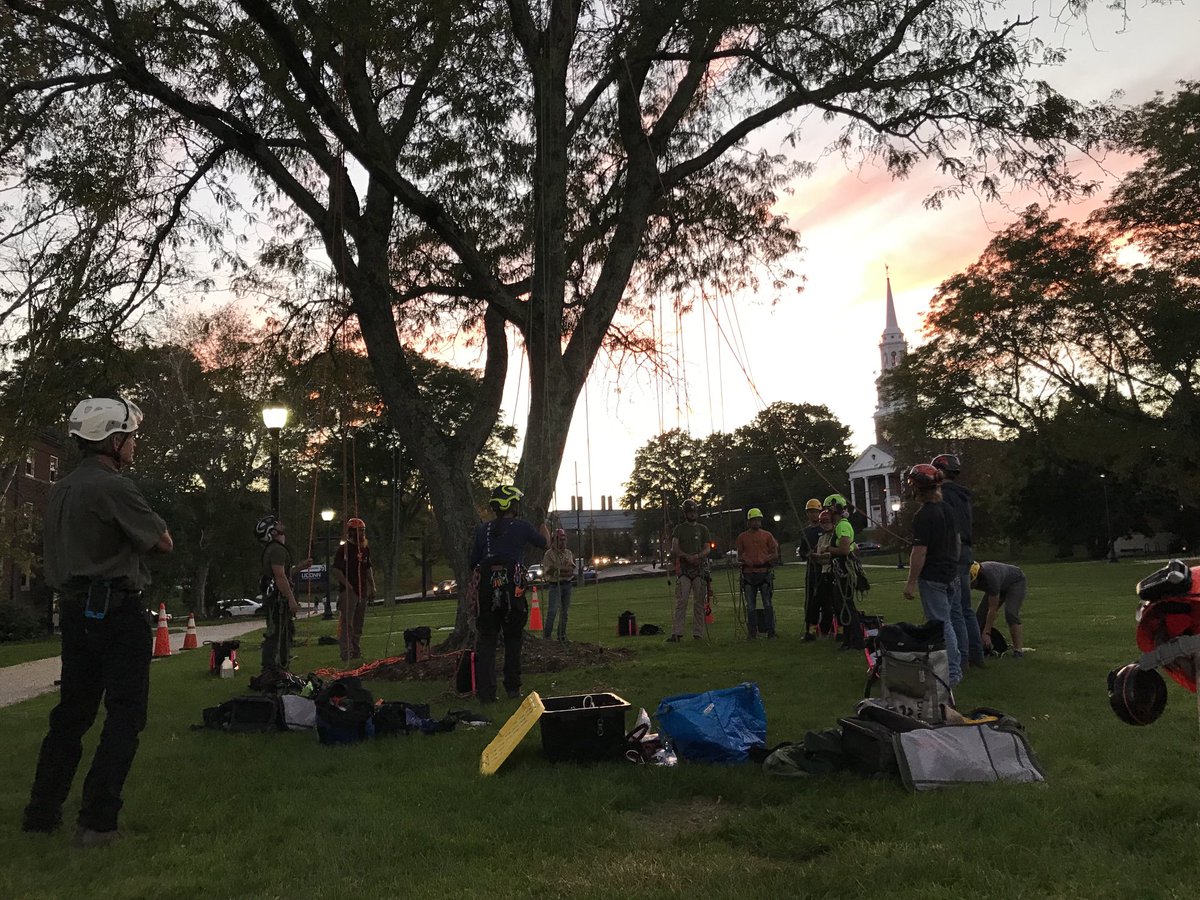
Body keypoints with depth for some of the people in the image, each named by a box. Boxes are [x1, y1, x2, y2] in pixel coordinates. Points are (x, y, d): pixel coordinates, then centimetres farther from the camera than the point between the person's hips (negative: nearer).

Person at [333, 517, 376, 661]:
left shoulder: (365, 549, 14)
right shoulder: (344, 549, -8)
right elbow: (336, 569, -11)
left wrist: (372, 586, 15)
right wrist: (347, 585, -16)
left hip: (363, 590, 7)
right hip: (348, 591, -7)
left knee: (358, 623, 11)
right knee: (347, 623, -9)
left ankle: (356, 651, 18)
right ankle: (346, 652, -9)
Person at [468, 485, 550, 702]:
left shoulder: (483, 530, 7)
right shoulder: (522, 527, 0)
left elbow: (474, 563, 11)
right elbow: (545, 543, 18)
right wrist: (542, 522, 36)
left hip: (487, 587, 2)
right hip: (513, 587, -2)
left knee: (487, 639, 5)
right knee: (513, 639, 13)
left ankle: (485, 692, -2)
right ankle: (513, 687, 18)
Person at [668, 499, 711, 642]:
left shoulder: (703, 529, 14)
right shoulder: (679, 528, 10)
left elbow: (707, 549, 6)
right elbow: (675, 548, -1)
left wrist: (697, 556, -15)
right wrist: (687, 557, -18)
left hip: (700, 569, 2)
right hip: (683, 569, -2)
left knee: (699, 603, 2)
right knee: (681, 602, -9)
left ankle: (698, 634, 7)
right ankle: (676, 634, -12)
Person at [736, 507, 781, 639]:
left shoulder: (767, 535, 8)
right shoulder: (742, 537, 10)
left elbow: (775, 554, 8)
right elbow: (738, 556, 12)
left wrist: (765, 559, -11)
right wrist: (744, 560, -10)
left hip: (764, 572, -1)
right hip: (748, 574, 1)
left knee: (768, 604, -2)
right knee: (750, 606, 4)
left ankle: (771, 632, 2)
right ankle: (752, 633, 10)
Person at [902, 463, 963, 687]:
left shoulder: (923, 516, -18)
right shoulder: (947, 509, 8)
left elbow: (920, 552, -20)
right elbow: (956, 541, 17)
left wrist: (911, 582, -15)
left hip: (932, 578, -9)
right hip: (951, 574, 9)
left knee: (939, 624, -2)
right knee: (944, 622, 18)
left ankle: (952, 672, 2)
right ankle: (956, 666, 25)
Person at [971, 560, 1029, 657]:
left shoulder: (991, 577, -43)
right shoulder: (969, 577, -25)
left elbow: (992, 609, -37)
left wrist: (987, 633, -36)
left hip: (1016, 582, -7)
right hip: (1001, 586, 7)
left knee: (1010, 613, -28)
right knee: (981, 614, -8)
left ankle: (1019, 649, -25)